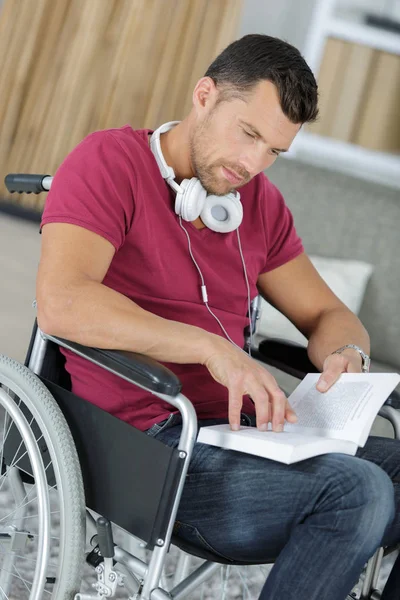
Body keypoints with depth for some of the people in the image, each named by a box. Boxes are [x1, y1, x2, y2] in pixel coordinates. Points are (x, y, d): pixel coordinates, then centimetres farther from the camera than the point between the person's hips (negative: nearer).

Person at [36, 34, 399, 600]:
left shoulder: (259, 201, 15)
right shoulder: (110, 161, -7)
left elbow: (327, 315, 20)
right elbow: (62, 304, -23)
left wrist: (346, 355, -5)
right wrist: (215, 349, -26)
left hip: (239, 431, 8)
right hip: (145, 444, -7)